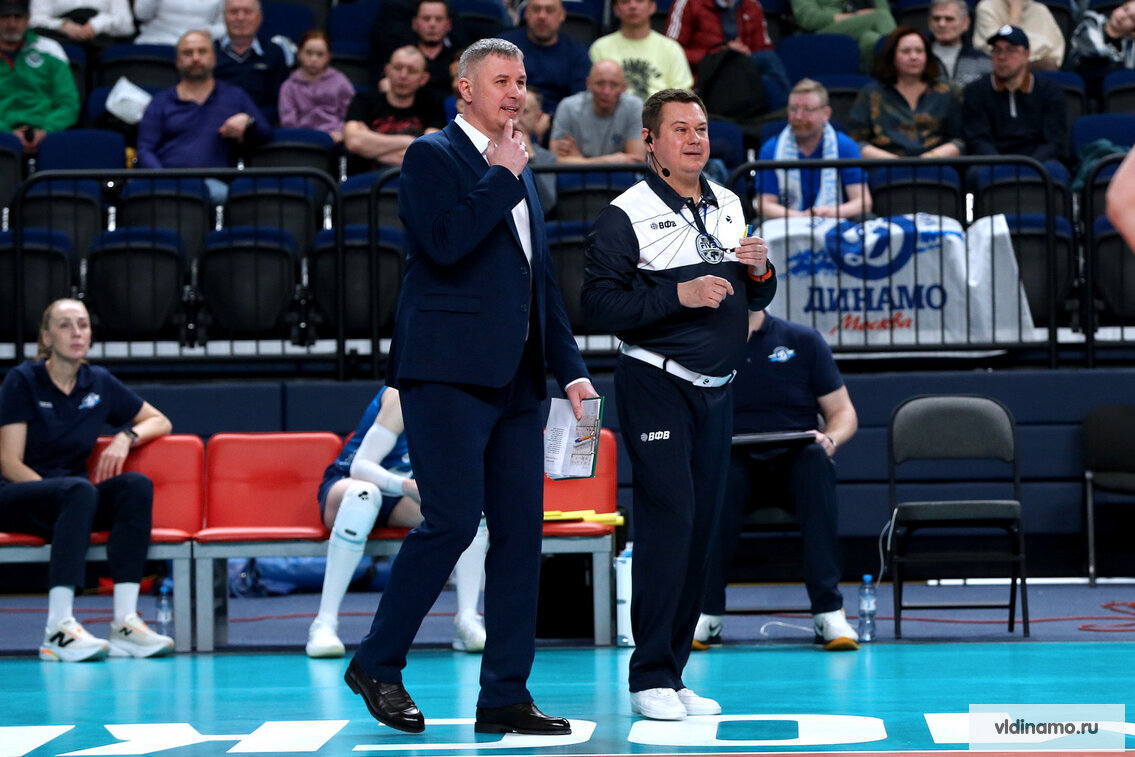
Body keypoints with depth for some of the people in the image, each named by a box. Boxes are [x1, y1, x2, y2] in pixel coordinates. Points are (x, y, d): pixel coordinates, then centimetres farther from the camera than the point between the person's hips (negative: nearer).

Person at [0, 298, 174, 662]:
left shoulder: (99, 383, 10)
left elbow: (160, 421, 19)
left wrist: (126, 437, -2)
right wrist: (57, 489, -22)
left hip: (74, 498, 5)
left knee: (137, 485, -26)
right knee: (78, 490, -37)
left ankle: (125, 622, -35)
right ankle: (58, 628, -47)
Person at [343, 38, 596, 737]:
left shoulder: (519, 172, 22)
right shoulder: (433, 156, -2)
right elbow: (446, 243, -20)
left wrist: (571, 367, 17)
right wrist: (502, 176, -11)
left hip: (516, 379, 8)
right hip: (449, 373, -8)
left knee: (521, 531, 3)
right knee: (452, 520, -11)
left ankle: (505, 697, 7)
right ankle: (377, 665, 6)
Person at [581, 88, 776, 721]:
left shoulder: (729, 205, 14)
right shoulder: (627, 214, -6)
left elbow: (754, 302, 21)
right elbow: (599, 304, -13)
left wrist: (760, 270, -1)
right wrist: (679, 295, -20)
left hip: (717, 391, 7)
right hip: (656, 387, -7)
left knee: (701, 528, 6)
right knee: (669, 520, -12)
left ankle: (674, 673, 13)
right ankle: (650, 677, -6)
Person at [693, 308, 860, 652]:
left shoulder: (803, 340, 9)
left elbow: (843, 412, 9)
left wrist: (830, 438, -13)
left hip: (795, 463, 0)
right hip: (736, 466, 0)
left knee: (815, 458, -35)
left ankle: (828, 611, -39)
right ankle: (706, 613, -36)